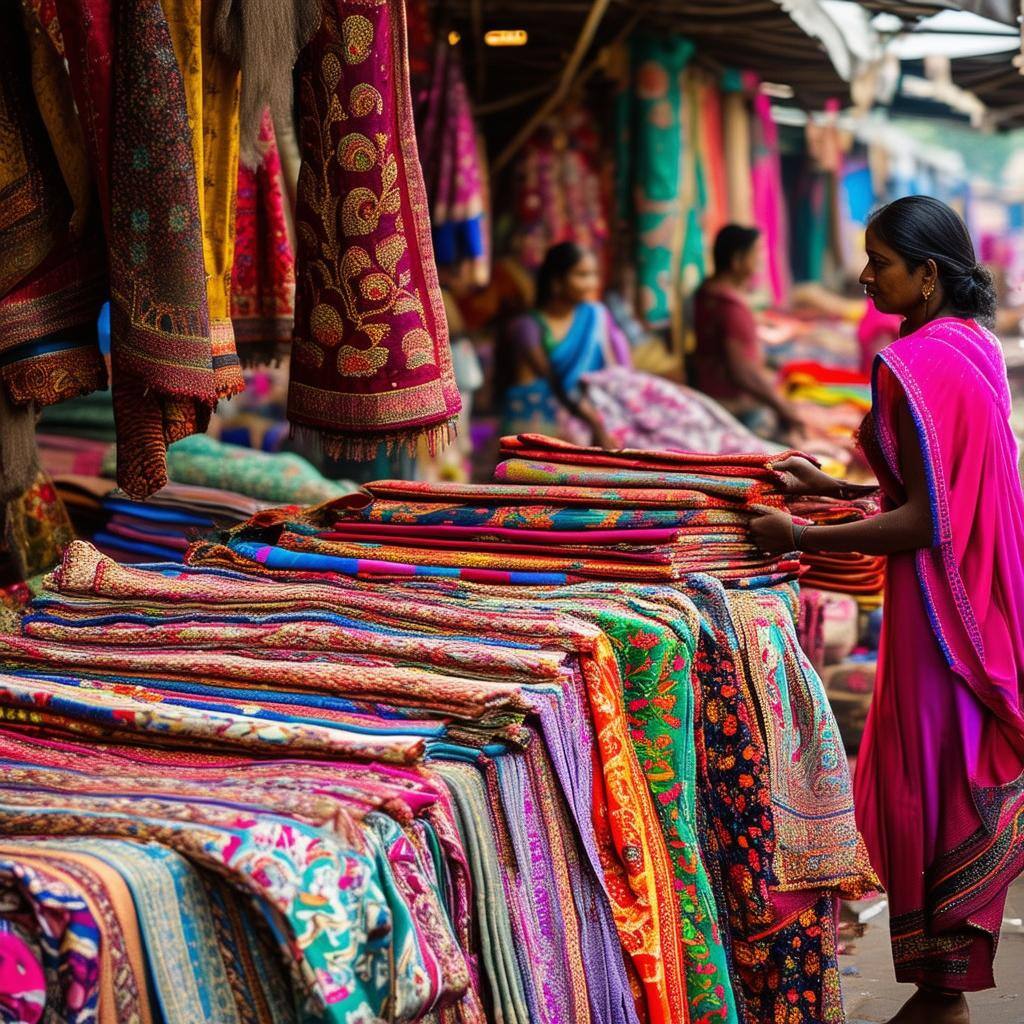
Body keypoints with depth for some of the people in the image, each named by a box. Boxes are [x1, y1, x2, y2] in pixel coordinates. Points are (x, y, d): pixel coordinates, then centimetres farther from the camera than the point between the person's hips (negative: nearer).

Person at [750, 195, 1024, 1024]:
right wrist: (836, 489, 15)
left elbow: (925, 520, -23)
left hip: (939, 605, -9)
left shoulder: (909, 364, -21)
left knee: (926, 786, 1)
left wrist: (801, 538, -18)